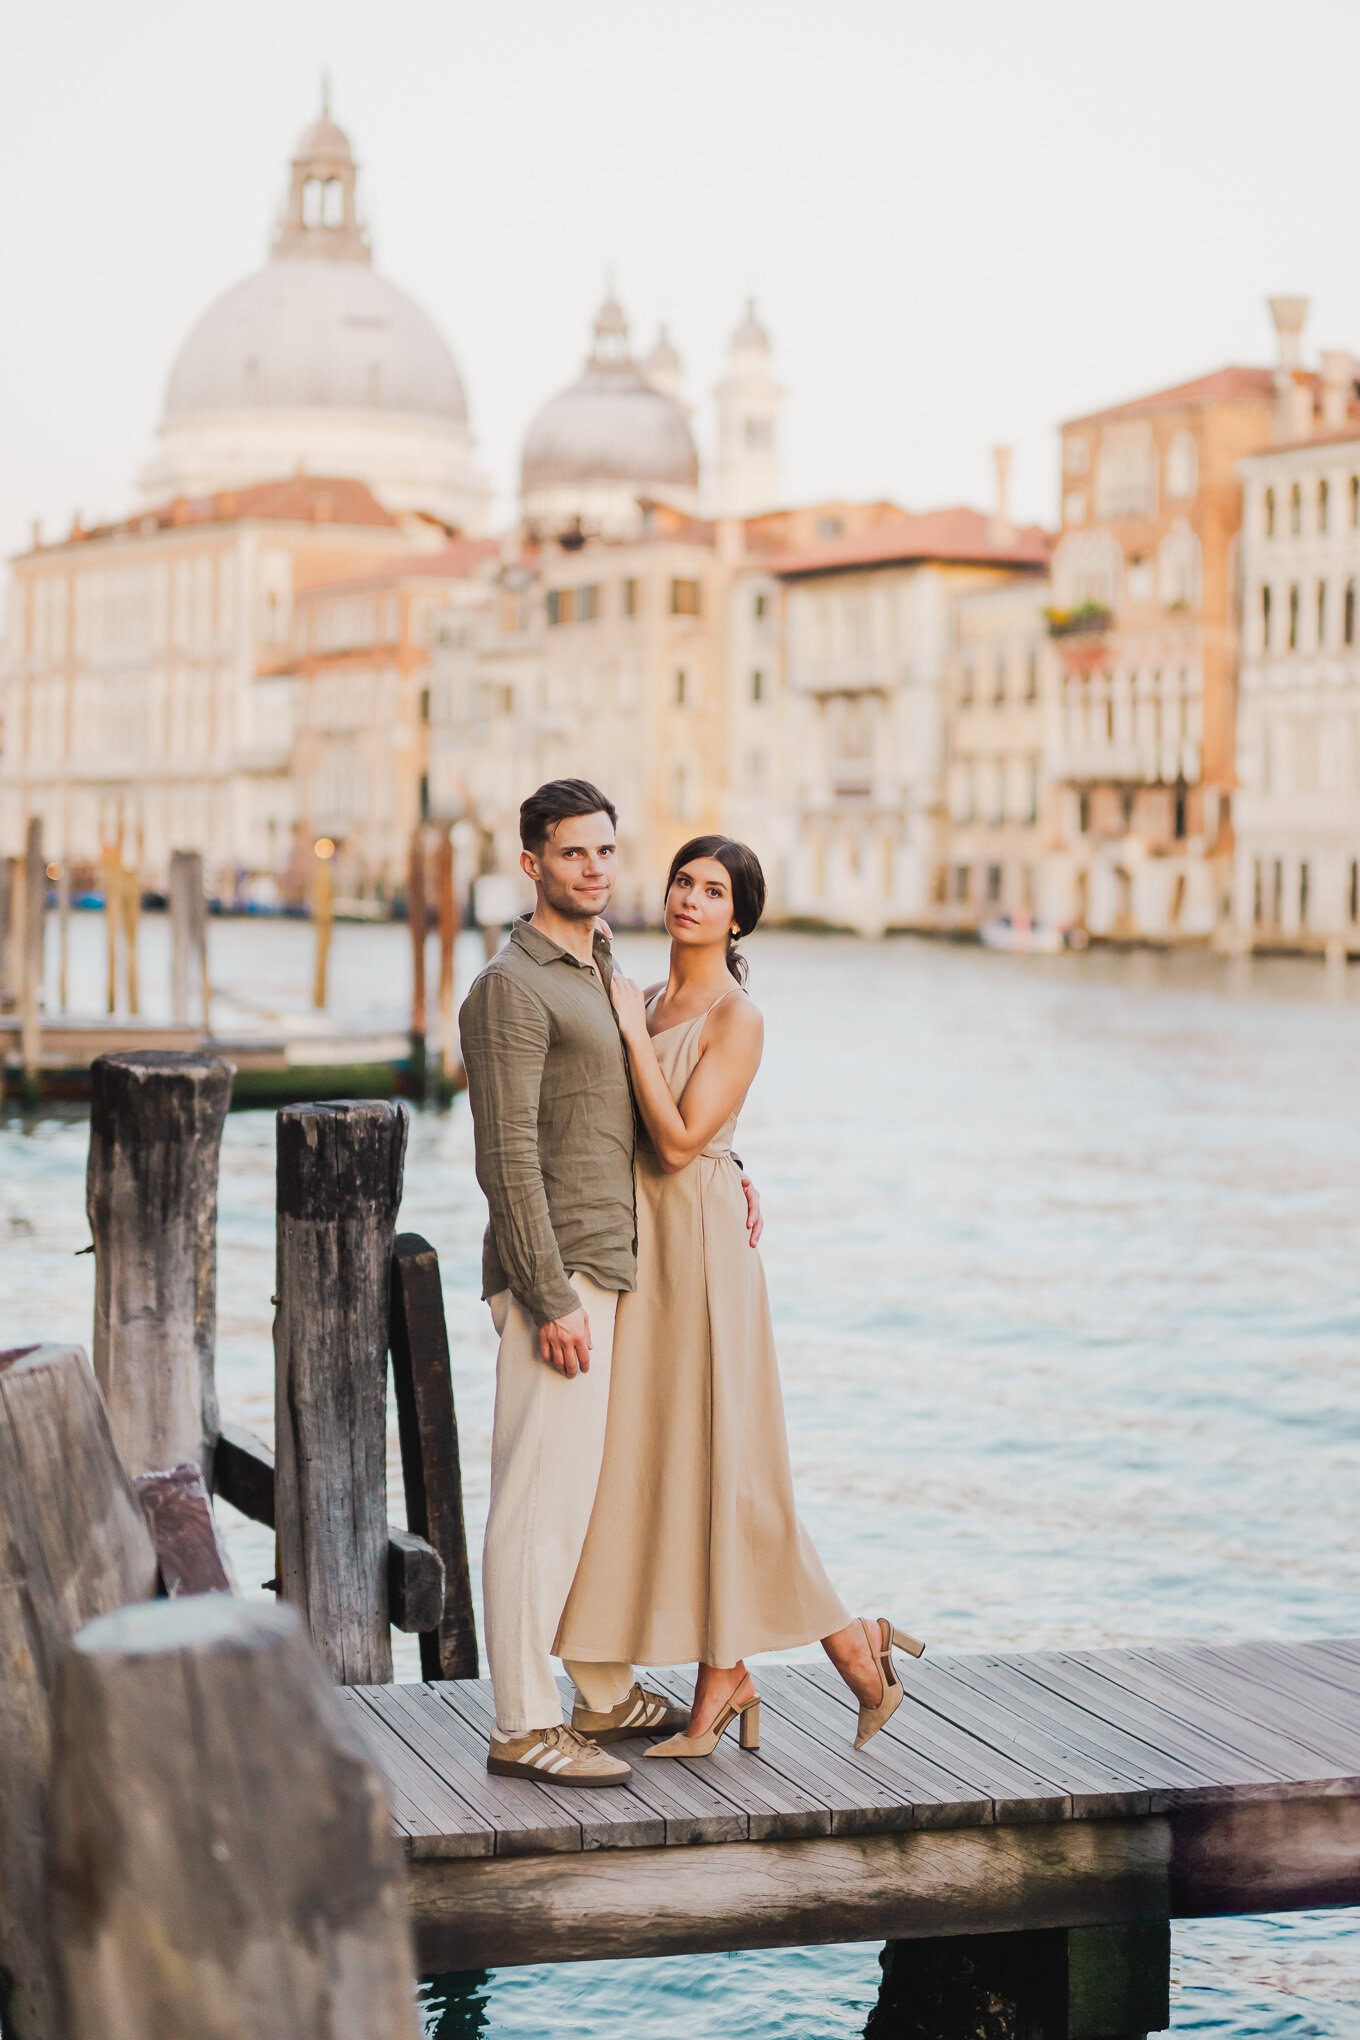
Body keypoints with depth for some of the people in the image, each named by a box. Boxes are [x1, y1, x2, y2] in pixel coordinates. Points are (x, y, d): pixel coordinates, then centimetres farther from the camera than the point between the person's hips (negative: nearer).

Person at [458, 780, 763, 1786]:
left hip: (614, 1270, 9)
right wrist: (551, 1301, -21)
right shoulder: (512, 988, -12)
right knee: (542, 1500, -7)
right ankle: (524, 1728, -3)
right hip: (559, 1281, -9)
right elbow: (508, 1155, -18)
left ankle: (606, 1694, 25)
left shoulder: (604, 974, 18)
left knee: (608, 1487, 15)